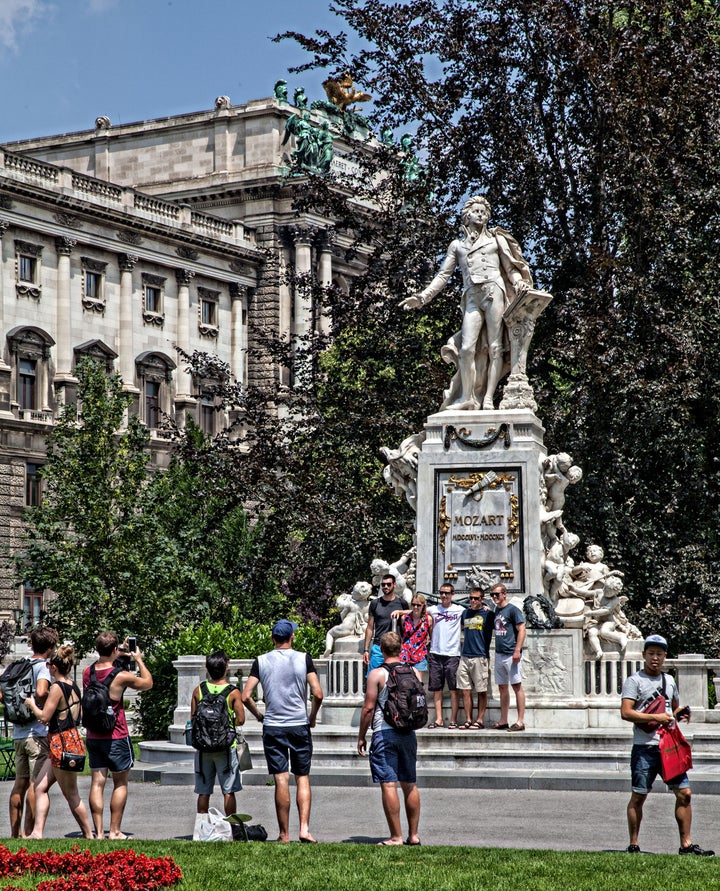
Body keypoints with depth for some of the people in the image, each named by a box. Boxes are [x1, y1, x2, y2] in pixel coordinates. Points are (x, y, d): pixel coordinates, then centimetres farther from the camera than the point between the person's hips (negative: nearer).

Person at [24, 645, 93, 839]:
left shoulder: (57, 687, -16)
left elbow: (44, 717, -18)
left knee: (71, 795, 1)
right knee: (41, 787, 8)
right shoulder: (73, 686, 10)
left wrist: (32, 705, -1)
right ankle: (37, 832, 4)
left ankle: (88, 835, 10)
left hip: (62, 744, -9)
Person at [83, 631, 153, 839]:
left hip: (93, 737, 5)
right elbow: (148, 683, 0)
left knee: (97, 783, 5)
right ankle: (114, 831, 6)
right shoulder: (121, 676, -17)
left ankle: (98, 832, 4)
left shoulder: (87, 673, 0)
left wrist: (118, 655, 28)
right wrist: (139, 659, 11)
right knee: (120, 784, 7)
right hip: (116, 737, -5)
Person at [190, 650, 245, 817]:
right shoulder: (233, 692, -9)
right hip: (226, 746, -2)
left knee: (203, 791, 9)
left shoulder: (198, 690, -1)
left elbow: (193, 718, 4)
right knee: (228, 790, 5)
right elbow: (241, 719, -8)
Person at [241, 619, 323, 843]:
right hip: (299, 725, 0)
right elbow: (318, 694, -9)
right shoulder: (304, 659, -2)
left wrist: (259, 715, 12)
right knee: (303, 778, 8)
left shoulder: (261, 661, 1)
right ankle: (304, 828, -4)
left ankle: (284, 834, 3)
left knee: (281, 780, 1)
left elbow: (245, 697, -4)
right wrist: (312, 716, 8)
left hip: (272, 727, 1)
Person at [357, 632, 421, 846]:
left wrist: (361, 736, 0)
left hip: (384, 732, -5)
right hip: (408, 732, 5)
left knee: (389, 785, -5)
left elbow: (368, 708, -9)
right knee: (410, 785, 11)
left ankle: (396, 837, -6)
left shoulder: (377, 674, -8)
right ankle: (413, 835, 13)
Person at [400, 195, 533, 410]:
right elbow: (443, 275, 19)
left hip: (494, 292, -2)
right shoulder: (457, 245, 23)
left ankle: (488, 399, -15)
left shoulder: (496, 239, 19)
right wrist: (423, 297, 7)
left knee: (494, 348, -10)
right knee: (467, 348, -13)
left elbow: (511, 268, 14)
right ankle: (467, 398, -11)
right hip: (472, 299, 2)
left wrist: (518, 283, -9)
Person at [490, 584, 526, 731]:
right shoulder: (496, 610, 14)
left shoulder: (512, 610, -8)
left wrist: (517, 650, -19)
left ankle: (520, 721, -7)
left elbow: (522, 630, -13)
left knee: (517, 686, -6)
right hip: (499, 654, 8)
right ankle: (503, 721, 15)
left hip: (511, 654, -8)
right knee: (502, 687, 10)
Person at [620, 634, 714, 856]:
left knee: (684, 793, 0)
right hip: (645, 747, -6)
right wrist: (656, 717, -18)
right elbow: (626, 712, -13)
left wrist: (681, 714, 6)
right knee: (638, 796, 1)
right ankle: (633, 845, 9)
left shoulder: (669, 680, 17)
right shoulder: (634, 681, -3)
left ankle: (686, 844, 6)